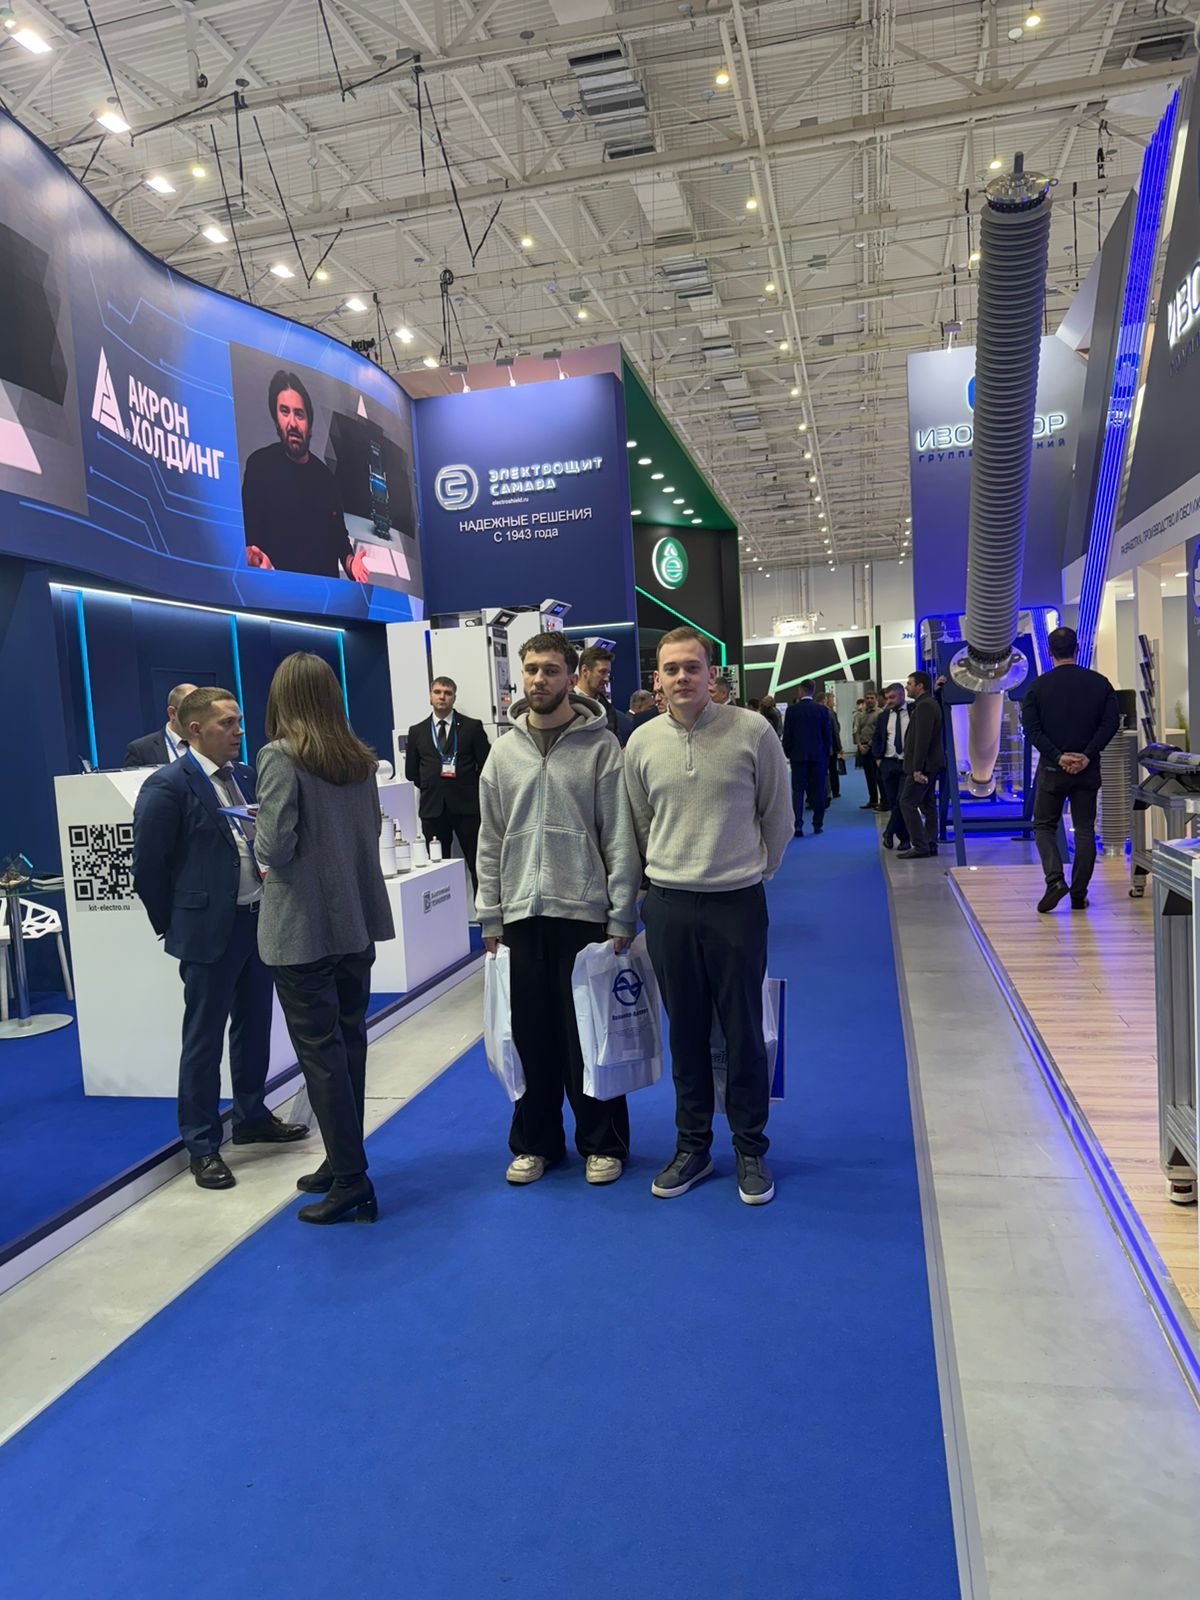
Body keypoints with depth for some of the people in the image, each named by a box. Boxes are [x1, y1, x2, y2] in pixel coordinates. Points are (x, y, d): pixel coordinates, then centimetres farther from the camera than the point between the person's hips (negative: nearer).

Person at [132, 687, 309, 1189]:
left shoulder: (245, 776, 8)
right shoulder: (167, 786, -13)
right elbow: (148, 868, -10)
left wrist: (266, 903, 9)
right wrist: (175, 927, -3)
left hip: (257, 920, 7)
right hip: (209, 931, -7)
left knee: (254, 1028, 17)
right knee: (204, 1041, 5)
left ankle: (252, 1117, 34)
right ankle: (202, 1146, 17)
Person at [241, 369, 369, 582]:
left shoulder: (325, 475, 15)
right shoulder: (260, 465, -1)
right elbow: (249, 538, -7)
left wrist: (350, 561, 1)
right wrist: (255, 558, -28)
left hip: (329, 585, 5)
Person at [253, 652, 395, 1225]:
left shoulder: (280, 758, -14)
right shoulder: (361, 759, 6)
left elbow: (276, 848, -18)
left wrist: (260, 832, 2)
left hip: (303, 928, -7)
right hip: (356, 920, 7)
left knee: (320, 1052, 2)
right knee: (349, 1042, 16)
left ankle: (350, 1180, 8)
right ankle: (343, 1161, 29)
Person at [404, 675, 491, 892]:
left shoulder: (472, 727, 4)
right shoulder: (417, 731, 11)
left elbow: (485, 765, 2)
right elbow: (411, 771, 14)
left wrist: (470, 790, 1)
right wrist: (430, 788, 8)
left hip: (466, 806, -2)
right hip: (433, 808, 2)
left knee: (477, 864, -1)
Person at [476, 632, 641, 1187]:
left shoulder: (601, 746, -4)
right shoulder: (504, 751, 8)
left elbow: (620, 839, -6)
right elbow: (490, 842, 9)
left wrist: (622, 917, -9)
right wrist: (490, 916, 6)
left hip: (586, 912, -3)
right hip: (522, 915, 4)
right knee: (530, 1034, 11)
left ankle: (602, 1143, 22)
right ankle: (535, 1141, 26)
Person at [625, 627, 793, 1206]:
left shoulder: (752, 732, -7)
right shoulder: (642, 742, 1)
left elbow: (777, 816, 3)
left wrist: (753, 872, 9)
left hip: (738, 903, -2)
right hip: (668, 906, 2)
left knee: (743, 1032, 7)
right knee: (686, 1033, 13)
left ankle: (751, 1151, 25)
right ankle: (692, 1147, 28)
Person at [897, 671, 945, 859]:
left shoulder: (924, 705, -16)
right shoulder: (928, 703, 17)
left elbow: (922, 739, -22)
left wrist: (917, 768, -24)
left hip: (924, 765, -10)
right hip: (929, 765, 10)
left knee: (907, 803, -9)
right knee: (927, 804, 11)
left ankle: (920, 846, -9)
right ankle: (931, 845, 14)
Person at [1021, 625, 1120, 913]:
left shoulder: (1038, 686, -2)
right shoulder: (1099, 683, 4)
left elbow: (1031, 729, -10)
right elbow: (1111, 722, -5)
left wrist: (1058, 756, -11)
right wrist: (1087, 755, -9)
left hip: (1052, 769, -2)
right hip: (1088, 770, 2)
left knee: (1044, 826, 9)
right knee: (1085, 830, 9)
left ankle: (1055, 880, -12)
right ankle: (1079, 895, 8)